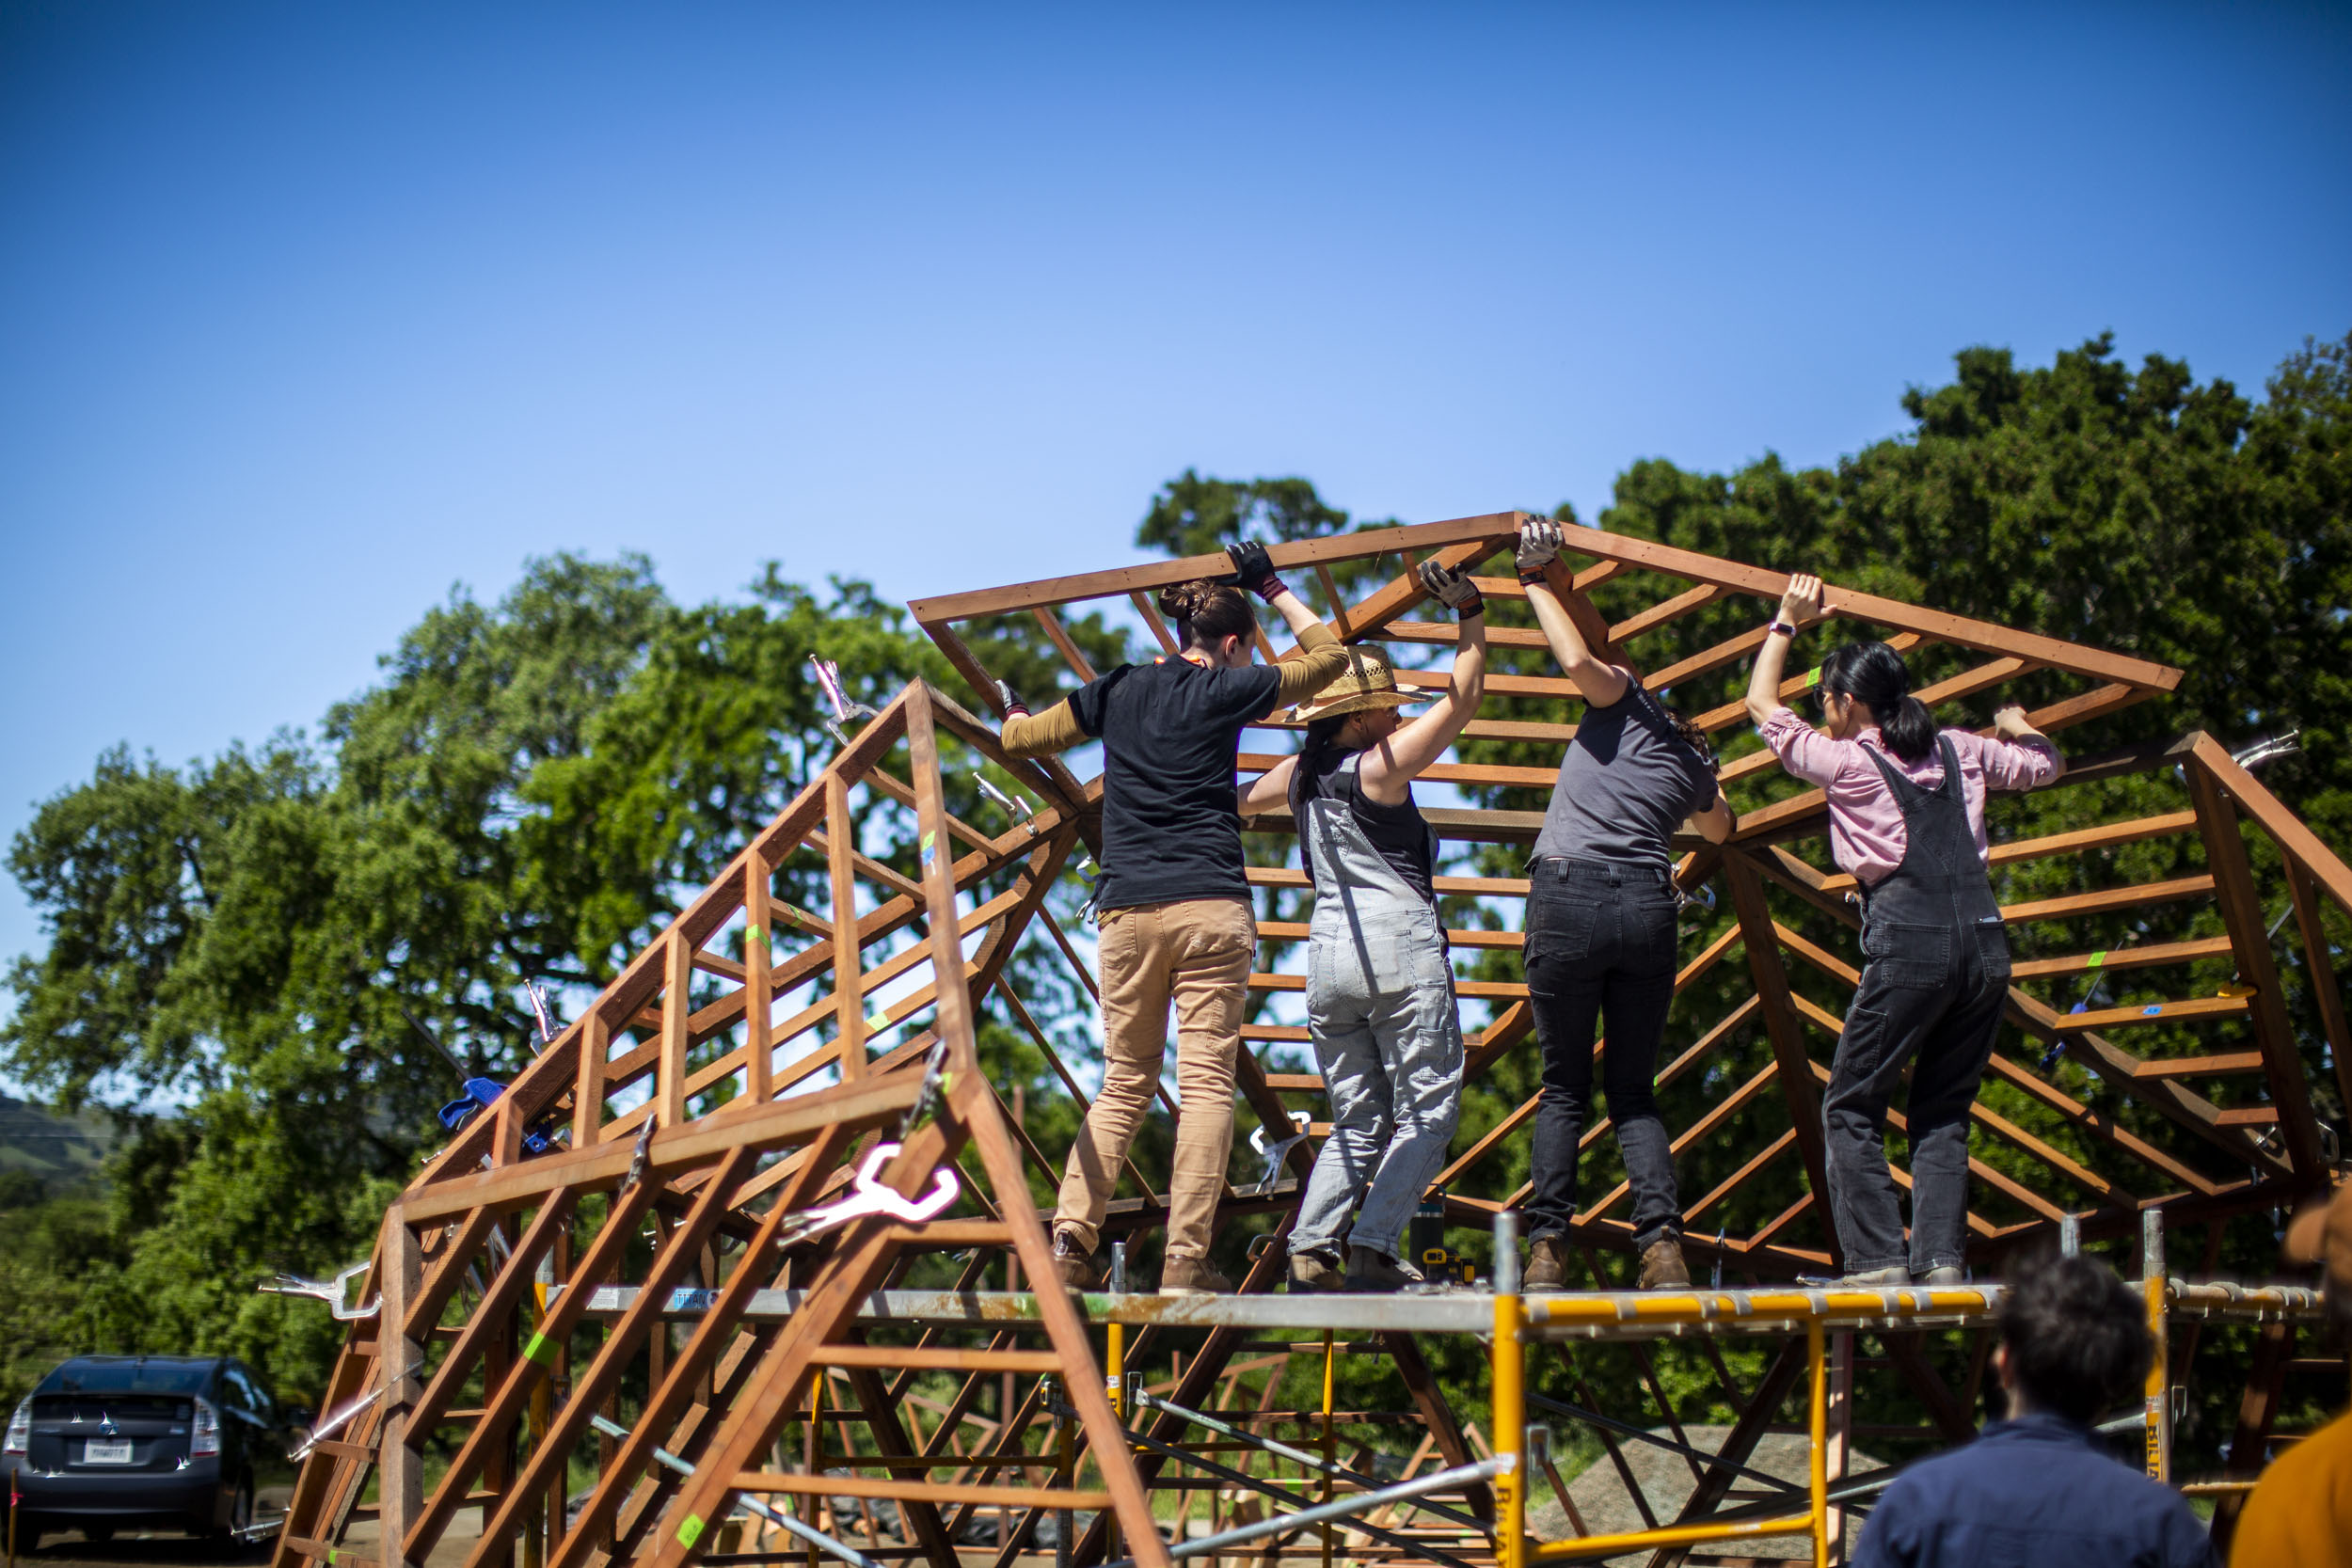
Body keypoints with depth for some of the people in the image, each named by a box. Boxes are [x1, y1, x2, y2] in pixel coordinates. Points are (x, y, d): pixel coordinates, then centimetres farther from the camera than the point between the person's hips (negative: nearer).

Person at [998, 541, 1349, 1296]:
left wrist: (1012, 706, 45)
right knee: (1207, 1082, -4)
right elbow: (1329, 654, 16)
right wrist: (1271, 587, 22)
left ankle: (1070, 1239, -2)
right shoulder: (1227, 689, 4)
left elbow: (1019, 738, 24)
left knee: (1123, 1085, 12)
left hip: (1127, 912, 4)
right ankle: (1185, 1260, -11)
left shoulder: (1117, 691, 13)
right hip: (1210, 907, -4)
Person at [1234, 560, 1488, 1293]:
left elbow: (1237, 801, 36)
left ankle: (1309, 1249, -4)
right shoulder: (1378, 766, -4)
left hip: (1327, 948, 7)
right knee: (1427, 1112, -2)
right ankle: (1373, 1248, -14)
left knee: (1357, 1122, 13)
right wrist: (1472, 615, 0)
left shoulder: (1298, 774, 14)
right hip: (1399, 942, -7)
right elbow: (1462, 698, -3)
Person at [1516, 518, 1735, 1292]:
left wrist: (1537, 580, 3)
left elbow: (1583, 657, -8)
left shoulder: (1625, 702, 11)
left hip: (1569, 895, -3)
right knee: (1634, 1091, 11)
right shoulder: (1695, 765, 23)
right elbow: (1720, 829, 43)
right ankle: (1662, 1241, -8)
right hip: (1650, 908, 3)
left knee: (1564, 1089, 5)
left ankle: (1547, 1247, -5)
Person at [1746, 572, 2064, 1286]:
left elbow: (1762, 705, 17)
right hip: (1985, 943, 5)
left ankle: (1877, 1260, -3)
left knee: (1851, 1108, 5)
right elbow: (2046, 764, 32)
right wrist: (2018, 727, 52)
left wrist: (1785, 622, 25)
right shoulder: (1959, 750, 15)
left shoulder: (1846, 760, 3)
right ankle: (1940, 1259, 2)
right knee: (1944, 1114, 12)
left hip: (1910, 946, -5)